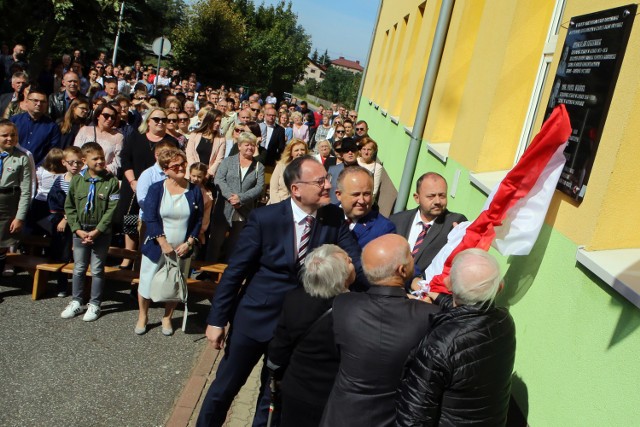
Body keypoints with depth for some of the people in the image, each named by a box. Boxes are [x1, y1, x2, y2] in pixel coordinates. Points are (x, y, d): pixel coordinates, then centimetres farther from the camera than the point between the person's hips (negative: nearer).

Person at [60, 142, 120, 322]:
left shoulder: (111, 181, -9)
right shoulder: (77, 180, -1)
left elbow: (112, 209, -12)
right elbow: (69, 207, 3)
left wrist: (97, 230, -16)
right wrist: (78, 229, -7)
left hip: (102, 233, -3)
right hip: (80, 232, 3)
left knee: (97, 270, 8)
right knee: (78, 269, 14)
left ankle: (94, 305, 21)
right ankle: (76, 302, 29)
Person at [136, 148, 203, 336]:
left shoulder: (194, 191, -2)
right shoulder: (156, 189, -7)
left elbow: (198, 220, 0)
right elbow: (150, 218, -13)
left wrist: (189, 243, -10)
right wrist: (164, 243, -19)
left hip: (182, 250, 2)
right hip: (156, 247, -1)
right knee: (147, 283, 9)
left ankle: (167, 318, 34)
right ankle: (142, 317, 34)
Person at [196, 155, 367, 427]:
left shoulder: (334, 219, -8)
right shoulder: (264, 218, -17)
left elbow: (356, 263, -12)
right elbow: (234, 272, -11)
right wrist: (216, 320, -9)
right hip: (254, 318, -2)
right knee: (225, 387, 16)